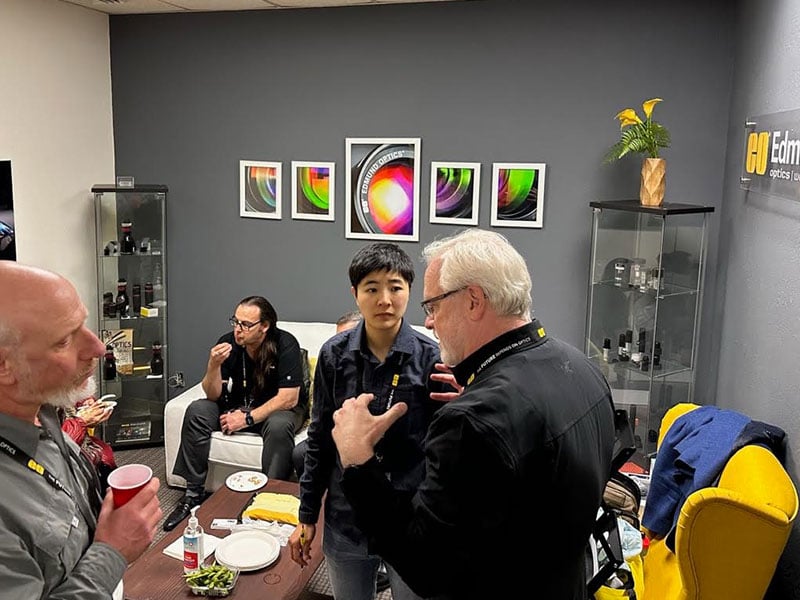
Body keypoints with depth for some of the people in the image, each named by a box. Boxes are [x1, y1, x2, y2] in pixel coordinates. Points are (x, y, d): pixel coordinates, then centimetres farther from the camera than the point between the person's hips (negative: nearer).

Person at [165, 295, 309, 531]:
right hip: (240, 405, 4)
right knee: (196, 411, -17)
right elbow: (213, 395, -11)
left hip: (279, 407, -4)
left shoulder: (285, 344, -24)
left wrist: (248, 418, -26)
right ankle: (193, 492, -9)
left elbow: (289, 398, -24)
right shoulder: (228, 343, -14)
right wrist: (214, 365, -31)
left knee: (279, 426, -38)